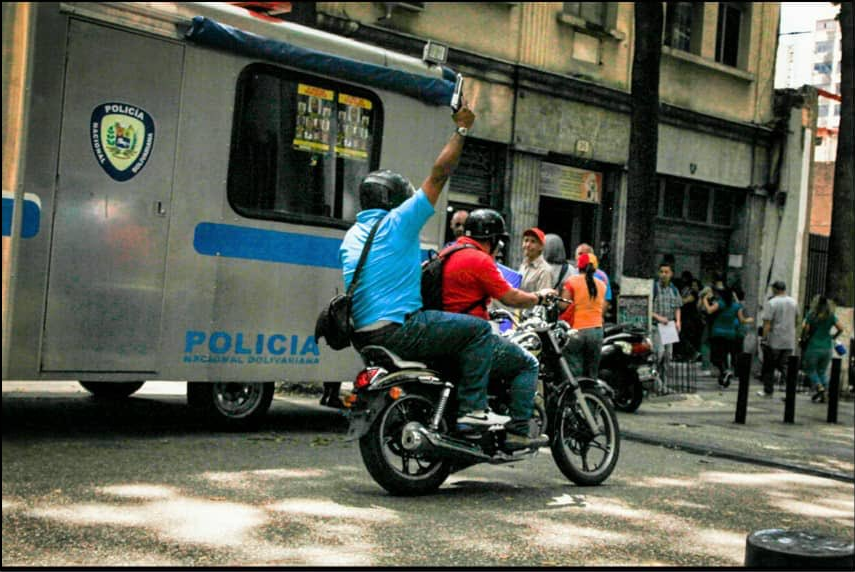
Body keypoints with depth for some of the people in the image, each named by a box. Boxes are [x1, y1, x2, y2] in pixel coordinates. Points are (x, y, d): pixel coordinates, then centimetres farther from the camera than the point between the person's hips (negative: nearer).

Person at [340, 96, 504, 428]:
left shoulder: (352, 235, 18)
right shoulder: (398, 222, -6)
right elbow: (439, 174, -5)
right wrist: (461, 130, 4)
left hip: (363, 335, 9)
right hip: (396, 329, -9)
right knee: (478, 329, -3)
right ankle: (472, 408, -7)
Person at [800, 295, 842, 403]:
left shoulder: (811, 315, -8)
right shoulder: (831, 316, 2)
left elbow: (805, 327, -15)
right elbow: (840, 329, -2)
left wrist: (803, 337, 3)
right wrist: (832, 337, 13)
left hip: (813, 347, -4)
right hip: (827, 348, 4)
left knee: (811, 370, 10)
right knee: (822, 372, 14)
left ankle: (819, 387, -13)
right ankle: (823, 396, 7)